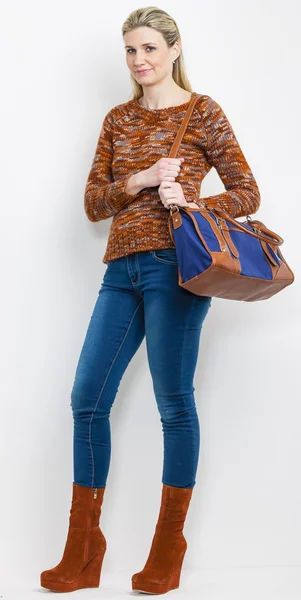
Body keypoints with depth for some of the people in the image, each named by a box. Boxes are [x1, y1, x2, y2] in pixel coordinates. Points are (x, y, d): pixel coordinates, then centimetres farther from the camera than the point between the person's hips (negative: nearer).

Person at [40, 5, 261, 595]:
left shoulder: (203, 113, 4)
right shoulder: (118, 120, 18)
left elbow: (247, 194, 2)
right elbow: (93, 203, 12)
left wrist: (190, 201, -15)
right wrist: (140, 181, -6)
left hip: (173, 264, -5)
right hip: (122, 269, 6)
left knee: (174, 402, -3)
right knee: (87, 399, 1)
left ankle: (167, 552, 9)